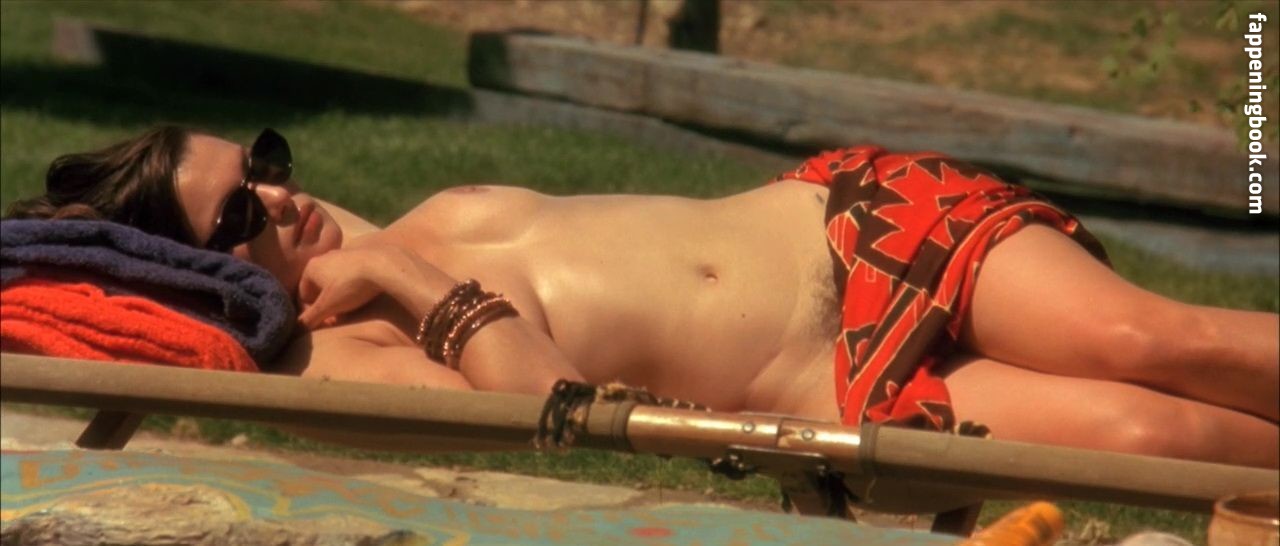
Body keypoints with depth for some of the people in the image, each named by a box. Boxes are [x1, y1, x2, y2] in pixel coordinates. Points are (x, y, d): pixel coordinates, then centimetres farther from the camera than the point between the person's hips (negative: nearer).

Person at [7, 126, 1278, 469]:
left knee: (1143, 339, -16)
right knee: (1136, 428, -23)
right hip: (860, 392, -6)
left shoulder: (411, 225, 14)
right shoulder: (340, 362, -7)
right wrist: (419, 284, -14)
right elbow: (560, 401, -21)